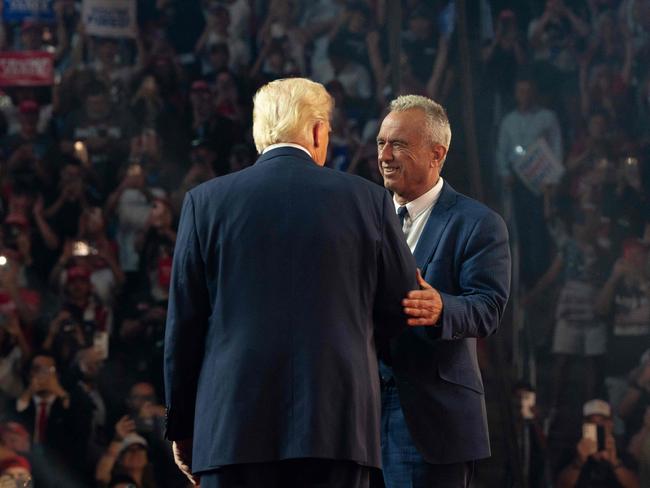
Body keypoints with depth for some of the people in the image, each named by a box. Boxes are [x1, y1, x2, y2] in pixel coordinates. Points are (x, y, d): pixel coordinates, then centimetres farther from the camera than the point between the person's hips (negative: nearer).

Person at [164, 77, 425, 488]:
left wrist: (181, 425, 14)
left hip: (232, 424, 0)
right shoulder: (367, 200, 4)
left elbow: (184, 324, 6)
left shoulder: (206, 202, 4)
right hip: (337, 424, 0)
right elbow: (402, 310, 10)